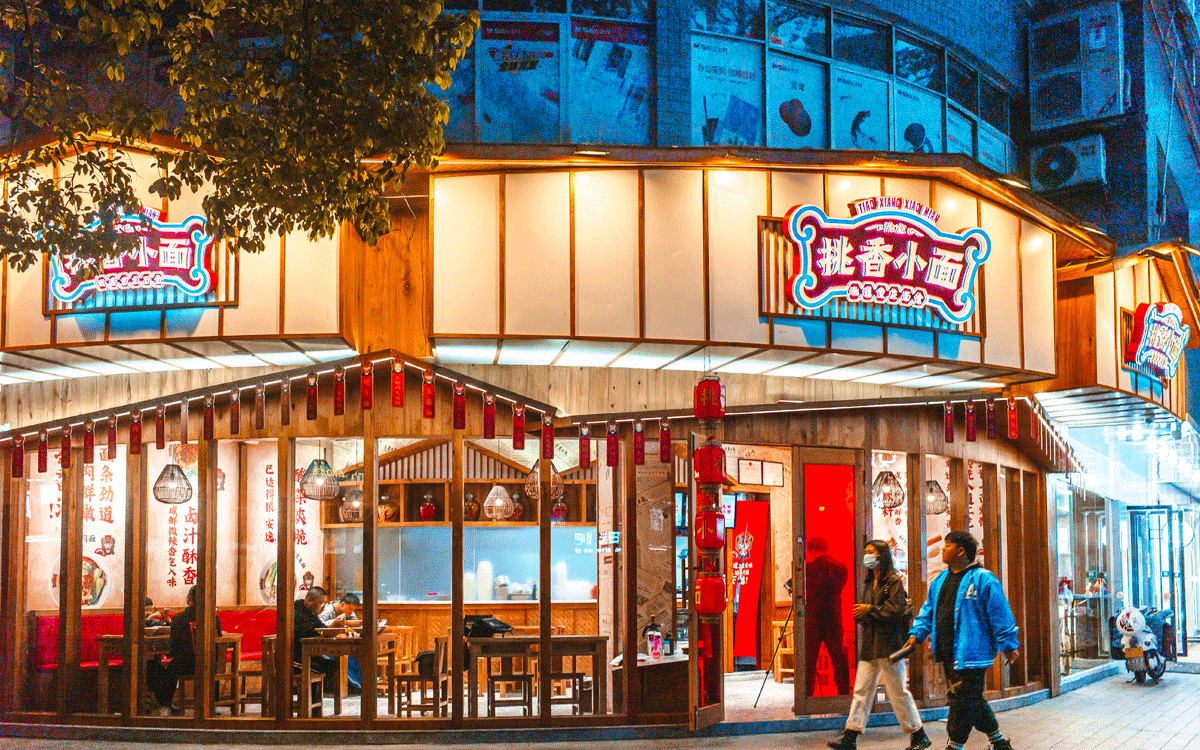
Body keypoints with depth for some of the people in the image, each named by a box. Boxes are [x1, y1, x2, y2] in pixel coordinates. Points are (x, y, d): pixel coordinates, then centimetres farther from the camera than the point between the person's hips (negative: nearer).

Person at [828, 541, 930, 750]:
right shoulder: (869, 583, 18)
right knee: (861, 689, 3)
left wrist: (870, 610, -9)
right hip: (869, 644, 8)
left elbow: (895, 609, -16)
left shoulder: (894, 581, -6)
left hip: (888, 642, -8)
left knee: (897, 690, -2)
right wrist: (860, 613, 0)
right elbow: (862, 610, 23)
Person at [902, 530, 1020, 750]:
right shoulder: (940, 580, 15)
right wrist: (917, 633, 10)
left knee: (963, 700, -6)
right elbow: (928, 610, 22)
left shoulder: (982, 579, -9)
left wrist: (1008, 645, -7)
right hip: (948, 653, 8)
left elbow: (1000, 614, -8)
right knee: (973, 700, 14)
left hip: (970, 653, -8)